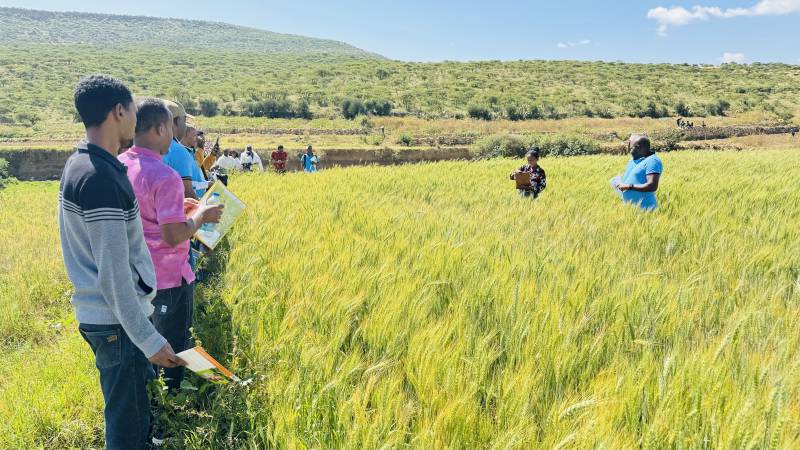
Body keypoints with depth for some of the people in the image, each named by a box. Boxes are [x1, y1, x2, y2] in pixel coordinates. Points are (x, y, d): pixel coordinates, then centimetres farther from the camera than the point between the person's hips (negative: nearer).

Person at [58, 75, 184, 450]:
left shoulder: (79, 163, 7)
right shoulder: (101, 178, -23)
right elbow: (114, 273, -24)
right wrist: (148, 339, -20)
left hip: (98, 314, 10)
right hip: (117, 322, -10)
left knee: (129, 410, 23)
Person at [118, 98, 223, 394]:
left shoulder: (119, 166, 0)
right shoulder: (165, 176, -25)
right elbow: (173, 236, -26)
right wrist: (201, 216, -11)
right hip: (168, 278, -8)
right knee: (174, 349, 11)